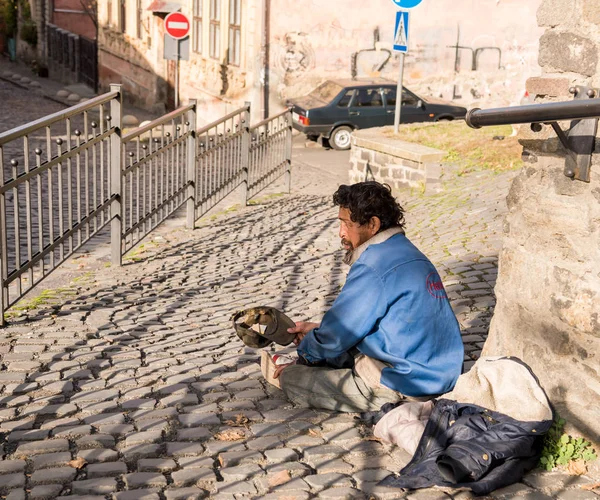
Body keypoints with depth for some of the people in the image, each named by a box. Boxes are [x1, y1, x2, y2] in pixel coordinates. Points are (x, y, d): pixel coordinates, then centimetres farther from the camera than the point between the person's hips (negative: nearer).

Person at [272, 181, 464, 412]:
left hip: (404, 387, -10)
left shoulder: (372, 268, -19)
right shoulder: (407, 252, 12)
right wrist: (318, 329, 24)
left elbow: (334, 337, -10)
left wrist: (304, 355, 10)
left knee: (292, 379, -8)